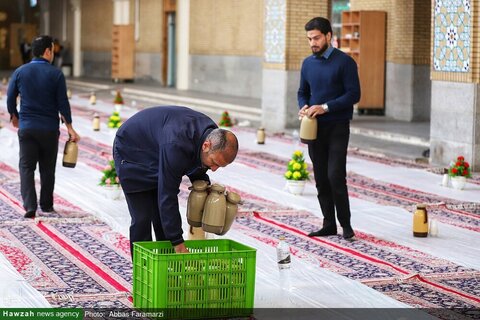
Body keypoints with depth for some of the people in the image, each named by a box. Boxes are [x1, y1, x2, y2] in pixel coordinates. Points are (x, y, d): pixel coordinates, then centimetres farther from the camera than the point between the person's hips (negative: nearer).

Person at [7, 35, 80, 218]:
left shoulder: (20, 72, 0)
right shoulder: (56, 74, -7)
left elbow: (10, 99, 4)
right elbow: (63, 103, -7)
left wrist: (14, 117, 23)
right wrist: (69, 127, 1)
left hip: (26, 127, 1)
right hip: (50, 129, -1)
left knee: (26, 167, 2)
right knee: (47, 168, 13)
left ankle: (30, 205, -13)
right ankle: (46, 205, 21)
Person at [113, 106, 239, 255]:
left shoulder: (213, 135, -18)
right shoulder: (177, 146, -43)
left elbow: (196, 165, 6)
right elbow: (167, 196, -39)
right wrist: (178, 242, -37)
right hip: (131, 152, -7)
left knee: (163, 216, 3)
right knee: (142, 217, -12)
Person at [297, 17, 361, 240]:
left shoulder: (344, 62, -8)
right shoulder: (308, 63, 10)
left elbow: (354, 95, -12)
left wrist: (326, 107, -19)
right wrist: (304, 107, -4)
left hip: (337, 127, -5)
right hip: (315, 128, 6)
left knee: (335, 176, -12)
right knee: (321, 179, 7)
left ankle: (346, 224, -1)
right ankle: (329, 224, 15)